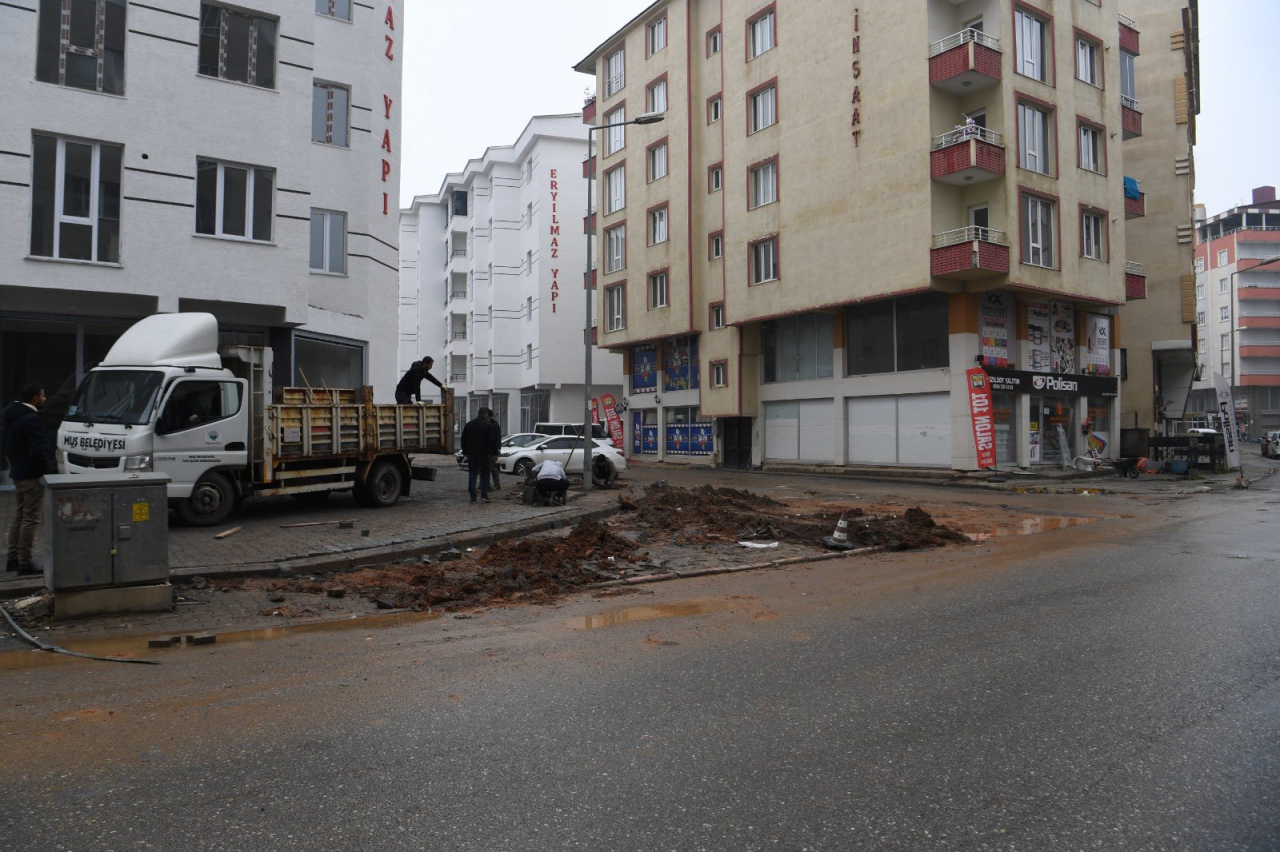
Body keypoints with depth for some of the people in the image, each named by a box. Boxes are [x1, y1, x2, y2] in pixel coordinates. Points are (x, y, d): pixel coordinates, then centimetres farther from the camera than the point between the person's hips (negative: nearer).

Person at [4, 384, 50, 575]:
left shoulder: (11, 416, 13)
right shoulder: (32, 419, -19)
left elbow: (8, 446, 19)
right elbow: (37, 451, -23)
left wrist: (13, 463, 22)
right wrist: (46, 472, -15)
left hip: (17, 473, 10)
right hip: (32, 475, -10)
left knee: (19, 515, 18)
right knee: (30, 518, -5)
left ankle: (12, 558, 24)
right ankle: (24, 562, -2)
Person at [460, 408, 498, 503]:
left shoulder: (468, 424, 9)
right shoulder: (487, 425, -7)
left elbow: (463, 440, 13)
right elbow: (492, 441, -9)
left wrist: (465, 452, 19)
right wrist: (494, 453, -3)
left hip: (471, 454, 4)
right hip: (484, 454, -4)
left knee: (472, 475, 5)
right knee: (484, 475, 6)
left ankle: (473, 497, 1)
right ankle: (484, 496, -2)